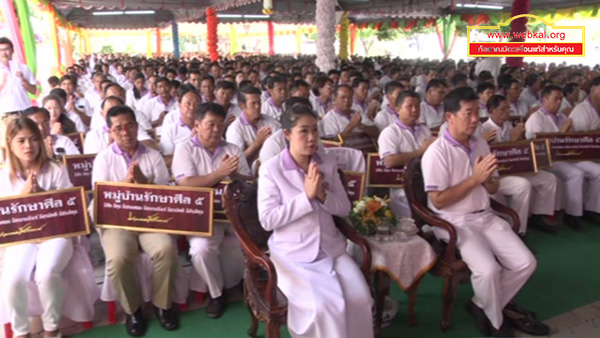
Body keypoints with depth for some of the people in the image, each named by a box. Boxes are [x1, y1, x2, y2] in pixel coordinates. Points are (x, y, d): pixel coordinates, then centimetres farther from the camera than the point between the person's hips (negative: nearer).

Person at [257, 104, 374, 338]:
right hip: (293, 254, -4)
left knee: (360, 298, -14)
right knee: (324, 306, -22)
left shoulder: (328, 164, 5)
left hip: (331, 248, 4)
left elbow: (344, 208, 6)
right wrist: (306, 196, -21)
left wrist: (323, 195, -15)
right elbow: (267, 220, -14)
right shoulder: (271, 169, -8)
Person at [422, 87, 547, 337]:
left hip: (486, 217, 7)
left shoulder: (481, 145, 8)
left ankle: (483, 306, 13)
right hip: (455, 222, -7)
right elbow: (438, 201, -17)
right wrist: (475, 178, -18)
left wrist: (487, 178, -11)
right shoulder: (437, 152, -14)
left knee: (526, 263, -6)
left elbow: (493, 189, 14)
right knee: (488, 269, -26)